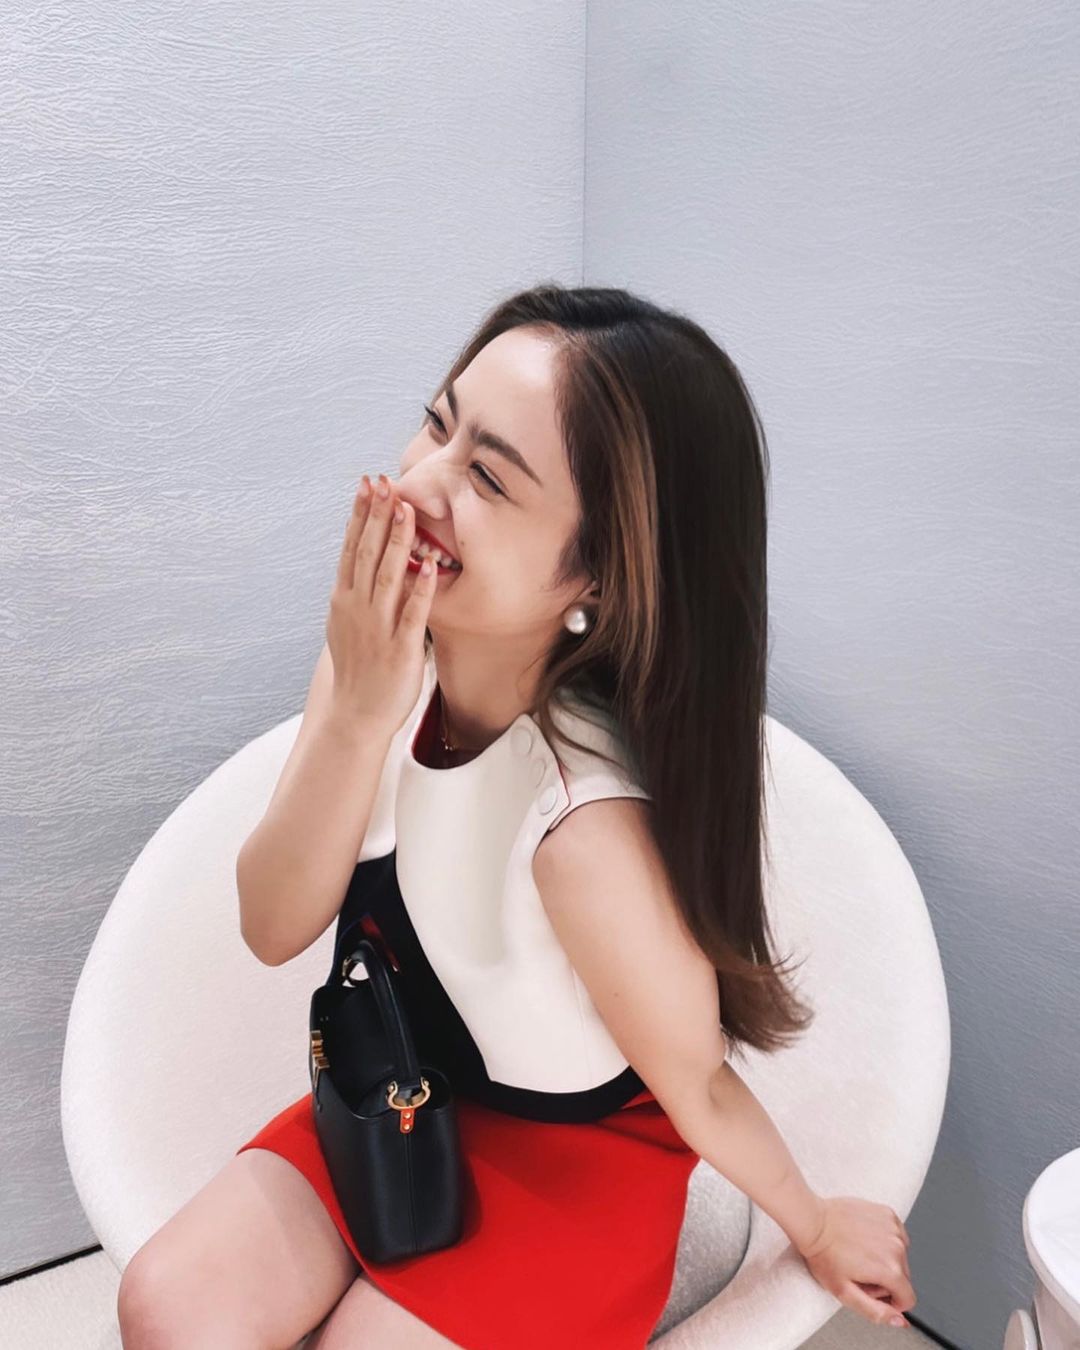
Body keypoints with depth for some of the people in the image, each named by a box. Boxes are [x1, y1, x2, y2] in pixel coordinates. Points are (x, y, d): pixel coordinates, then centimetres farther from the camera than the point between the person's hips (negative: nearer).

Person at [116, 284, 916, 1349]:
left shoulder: (587, 821, -39)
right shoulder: (381, 657, -20)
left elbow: (698, 1087, -19)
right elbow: (272, 929, -18)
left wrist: (816, 1225, -1)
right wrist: (357, 713, -33)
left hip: (576, 1150, -4)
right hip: (399, 1094, 4)